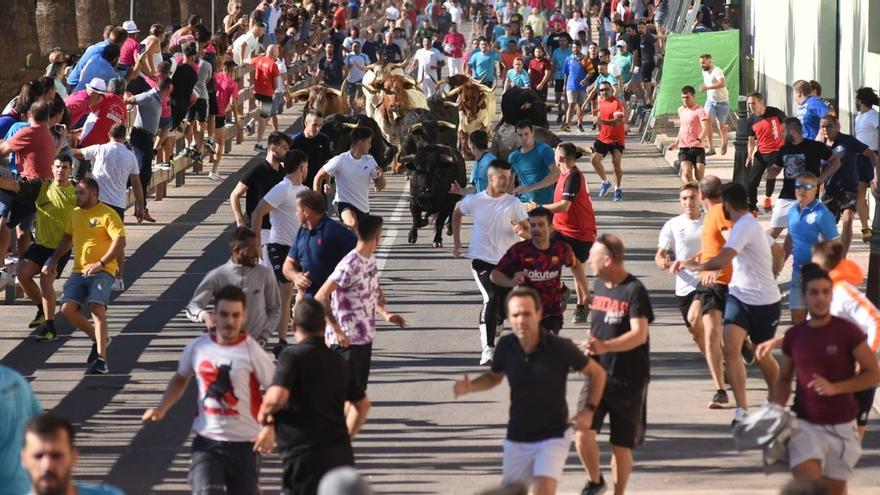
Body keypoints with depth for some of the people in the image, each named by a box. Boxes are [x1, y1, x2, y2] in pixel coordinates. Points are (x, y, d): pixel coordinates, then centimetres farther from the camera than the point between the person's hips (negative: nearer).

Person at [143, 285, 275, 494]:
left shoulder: (252, 352, -11)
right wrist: (162, 409, 6)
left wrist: (270, 428, -25)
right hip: (206, 440, 2)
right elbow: (181, 378, 20)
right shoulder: (198, 347, 1)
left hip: (244, 443, -2)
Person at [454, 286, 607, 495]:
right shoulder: (506, 346, -8)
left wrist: (589, 410, -12)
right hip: (516, 439, 4)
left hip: (553, 437, -4)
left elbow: (597, 373, -2)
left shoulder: (560, 348, -18)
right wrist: (469, 386, -6)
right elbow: (494, 376, 13)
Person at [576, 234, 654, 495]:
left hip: (629, 379, -5)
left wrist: (605, 346, -36)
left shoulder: (634, 290, -13)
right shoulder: (599, 285, 9)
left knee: (621, 446, 4)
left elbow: (639, 334, -24)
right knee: (583, 434, -13)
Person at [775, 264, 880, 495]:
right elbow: (784, 379, 15)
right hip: (805, 425, 1)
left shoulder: (847, 332, -8)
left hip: (841, 427, -1)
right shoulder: (794, 336, 3)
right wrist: (778, 409, -4)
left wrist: (835, 387, -19)